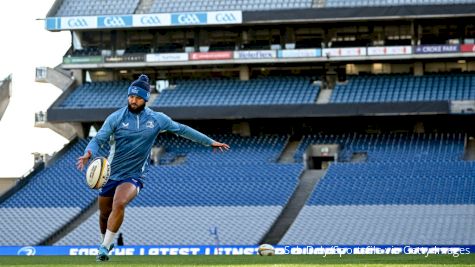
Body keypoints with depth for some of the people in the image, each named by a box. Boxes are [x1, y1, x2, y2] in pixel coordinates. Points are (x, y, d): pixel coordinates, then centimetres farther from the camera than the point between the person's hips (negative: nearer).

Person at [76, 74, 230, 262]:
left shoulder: (156, 119, -2)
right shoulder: (116, 118, -7)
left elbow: (182, 129, 10)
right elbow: (98, 140, -11)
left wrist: (210, 142, 13)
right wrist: (88, 154, -34)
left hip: (134, 176, -1)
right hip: (111, 173, 1)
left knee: (119, 204, -28)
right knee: (104, 213, 11)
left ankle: (105, 247, -18)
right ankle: (107, 241, 41)